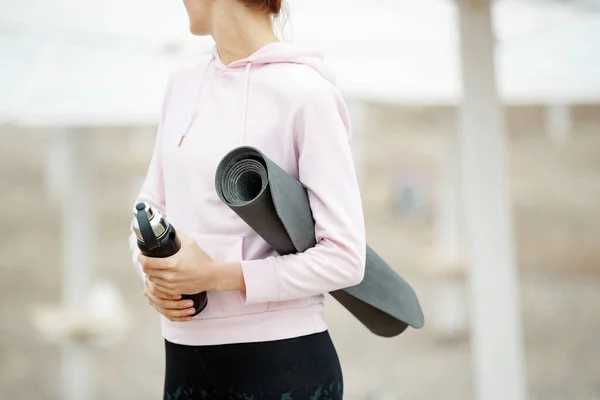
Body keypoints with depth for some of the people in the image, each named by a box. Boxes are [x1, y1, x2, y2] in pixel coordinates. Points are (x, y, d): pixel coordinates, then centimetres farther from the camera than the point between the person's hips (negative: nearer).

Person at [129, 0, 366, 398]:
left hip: (283, 356, -5)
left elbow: (344, 258, -13)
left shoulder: (306, 91, -11)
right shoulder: (184, 82, 9)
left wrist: (217, 275, -18)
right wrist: (152, 272, -5)